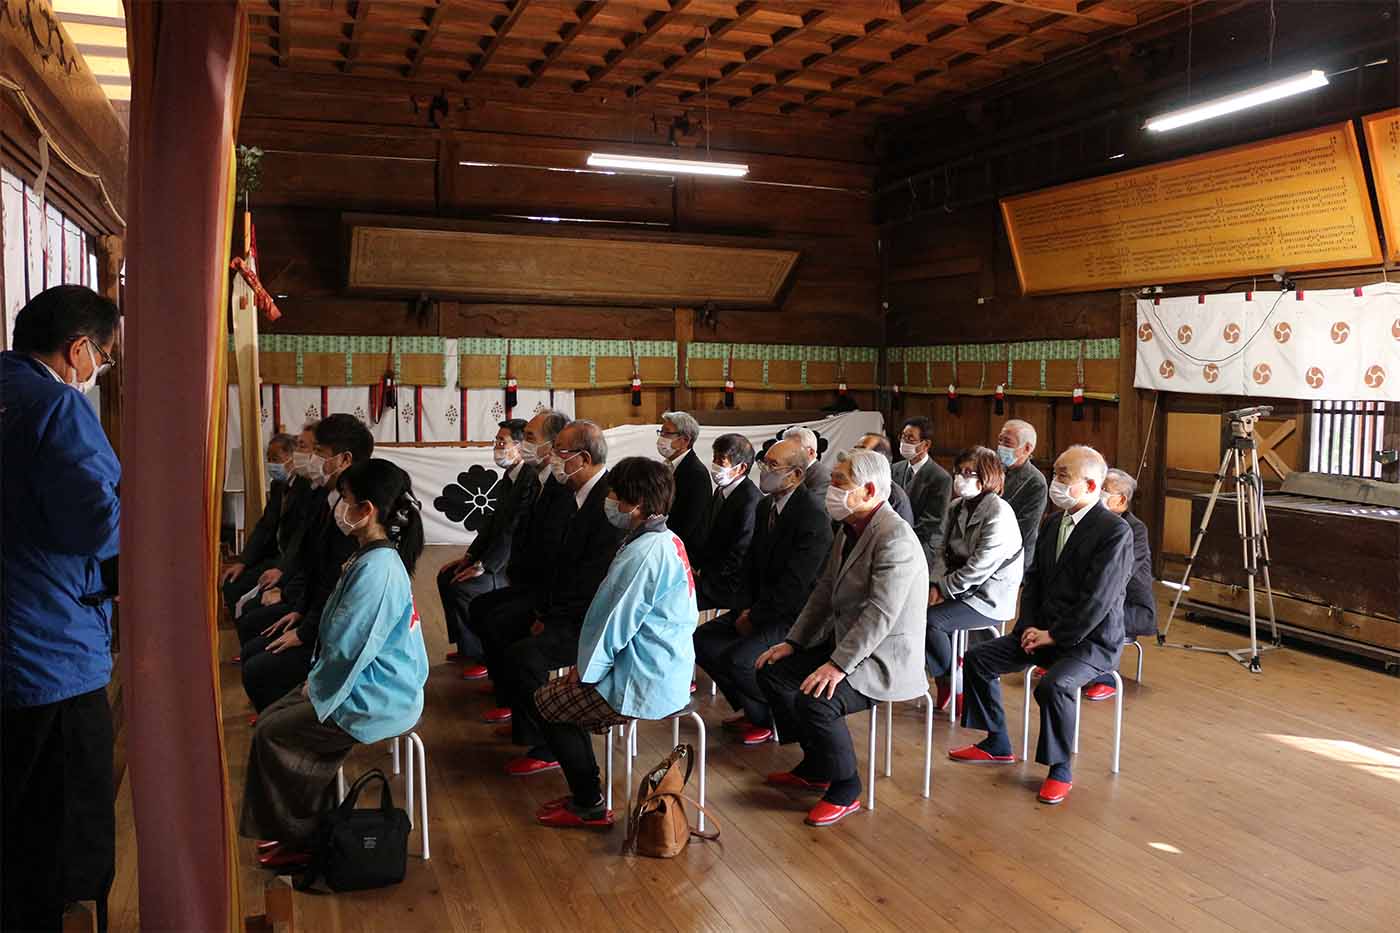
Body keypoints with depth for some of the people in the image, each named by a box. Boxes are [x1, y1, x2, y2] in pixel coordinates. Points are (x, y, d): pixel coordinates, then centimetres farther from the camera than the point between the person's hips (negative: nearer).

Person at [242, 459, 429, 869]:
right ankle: (299, 829, 23)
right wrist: (318, 679, 9)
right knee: (271, 718, 12)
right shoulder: (375, 558, 8)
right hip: (372, 686, 10)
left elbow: (349, 648, -24)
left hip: (376, 702, -10)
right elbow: (345, 635, 16)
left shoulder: (377, 569, -25)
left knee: (272, 735, -4)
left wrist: (317, 685, -8)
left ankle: (302, 840, 13)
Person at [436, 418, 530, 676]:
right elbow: (494, 520, 14)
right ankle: (466, 646, 19)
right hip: (500, 556, 10)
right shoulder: (508, 477, 9)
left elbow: (514, 531, -25)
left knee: (462, 588, -21)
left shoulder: (532, 480, -22)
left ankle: (485, 654, -3)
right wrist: (469, 556, 7)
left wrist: (482, 566, -21)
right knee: (446, 576, 8)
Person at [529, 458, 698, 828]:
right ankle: (585, 793, 25)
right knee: (565, 693, 20)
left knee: (544, 703, 4)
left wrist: (585, 671, -4)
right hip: (670, 674, 10)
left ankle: (589, 806, 12)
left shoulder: (643, 554, -23)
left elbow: (613, 622, -19)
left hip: (644, 684, -10)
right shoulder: (668, 540, 9)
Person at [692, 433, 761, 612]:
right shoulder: (721, 491, 11)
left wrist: (703, 573, -14)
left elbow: (738, 555, -19)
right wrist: (694, 564, 1)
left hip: (732, 587, -9)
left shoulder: (751, 500, -19)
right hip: (711, 574, 9)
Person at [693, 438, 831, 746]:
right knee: (702, 640, -1)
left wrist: (755, 618, -15)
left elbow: (794, 586, -23)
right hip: (762, 606, 9)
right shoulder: (765, 506, 7)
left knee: (738, 660, -25)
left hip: (794, 615, -9)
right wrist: (745, 608, -4)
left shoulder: (813, 518, -21)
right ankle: (754, 710, 14)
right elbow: (752, 565, 12)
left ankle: (774, 718, 4)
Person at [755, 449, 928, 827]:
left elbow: (881, 614, -29)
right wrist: (793, 642, 6)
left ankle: (845, 790, -4)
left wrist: (838, 665, -32)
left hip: (886, 657, -10)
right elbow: (825, 592, 14)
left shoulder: (895, 536, -22)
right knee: (772, 670, 5)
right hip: (847, 643, 10)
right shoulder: (850, 530, 9)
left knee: (815, 699, -29)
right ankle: (815, 767, 18)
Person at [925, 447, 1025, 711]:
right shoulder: (957, 506, 8)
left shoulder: (999, 514, -18)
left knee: (930, 619, -23)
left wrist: (944, 589, -16)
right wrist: (935, 584, -9)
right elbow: (945, 551, 8)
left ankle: (953, 684, 2)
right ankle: (943, 679, 2)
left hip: (990, 598, -7)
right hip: (963, 588, 7)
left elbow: (979, 567, -22)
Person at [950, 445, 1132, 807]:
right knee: (977, 658, -1)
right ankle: (996, 745, 14)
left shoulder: (1115, 531, -17)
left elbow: (1097, 600, -22)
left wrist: (1053, 636, -18)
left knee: (1053, 685, -34)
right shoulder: (1055, 523, 8)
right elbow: (1034, 579, 13)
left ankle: (1059, 770, -10)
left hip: (1091, 641, -8)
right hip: (1046, 631, 8)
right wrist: (1030, 628, -1)